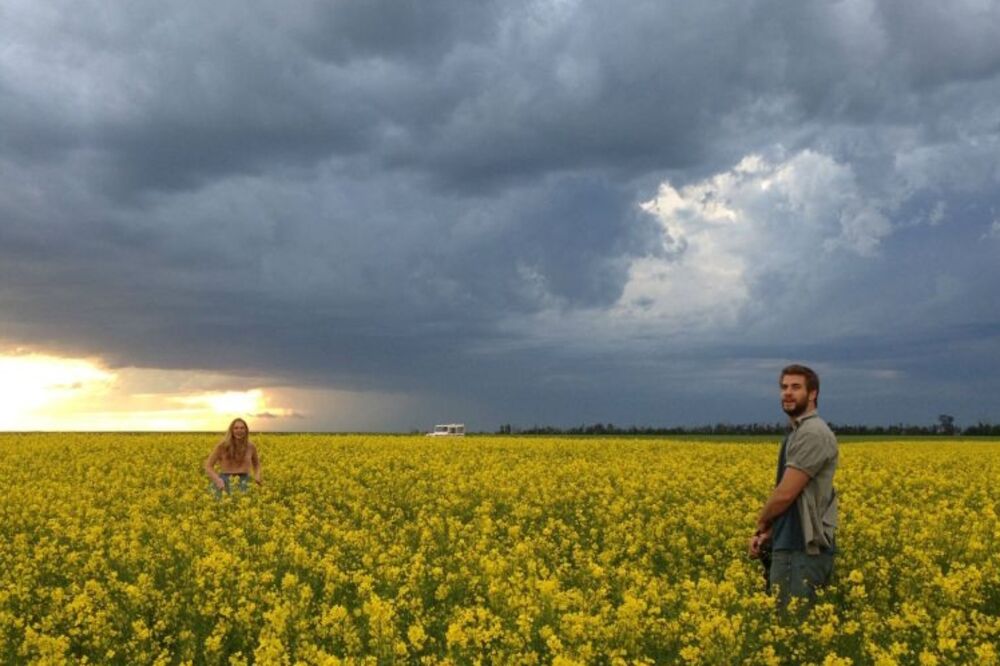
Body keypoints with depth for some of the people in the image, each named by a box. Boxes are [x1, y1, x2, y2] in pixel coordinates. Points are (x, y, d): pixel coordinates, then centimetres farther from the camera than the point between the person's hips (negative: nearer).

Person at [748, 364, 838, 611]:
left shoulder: (813, 433, -15)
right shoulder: (796, 433, 17)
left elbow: (785, 494, -18)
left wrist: (761, 524, 1)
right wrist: (766, 533, 5)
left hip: (803, 550, -10)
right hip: (792, 546, 10)